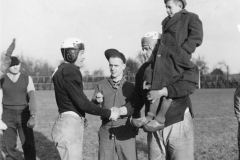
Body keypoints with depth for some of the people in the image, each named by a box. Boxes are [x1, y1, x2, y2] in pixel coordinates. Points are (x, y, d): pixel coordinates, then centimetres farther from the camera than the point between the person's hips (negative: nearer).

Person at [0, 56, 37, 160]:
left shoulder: (27, 79, 1)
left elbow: (32, 99, -8)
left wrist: (32, 117, -21)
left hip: (24, 116, 0)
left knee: (29, 146, -3)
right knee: (10, 147, -2)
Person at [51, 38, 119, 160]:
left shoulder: (61, 69, 15)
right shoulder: (70, 71, -16)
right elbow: (82, 103, -20)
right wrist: (108, 113, -14)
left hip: (68, 123, 10)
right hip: (70, 126, -10)